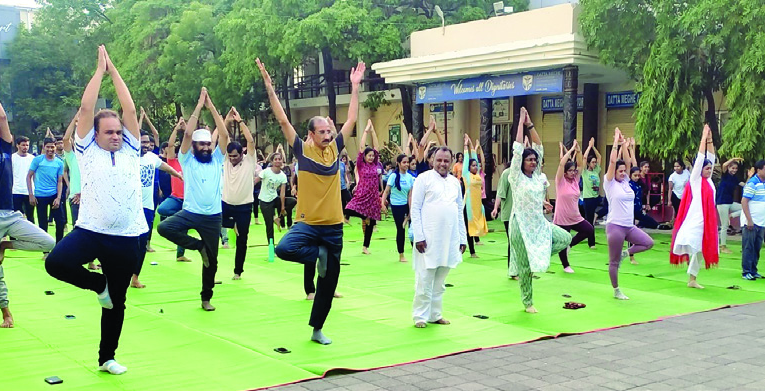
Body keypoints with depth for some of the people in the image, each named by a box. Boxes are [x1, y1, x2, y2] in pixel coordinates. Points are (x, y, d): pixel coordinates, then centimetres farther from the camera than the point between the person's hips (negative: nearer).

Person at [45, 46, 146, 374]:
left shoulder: (130, 150, 9)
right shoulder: (87, 150, 4)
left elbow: (130, 109, 2)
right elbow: (86, 109, -5)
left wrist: (114, 70, 5)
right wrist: (100, 70, 0)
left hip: (126, 237, 2)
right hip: (90, 230, -1)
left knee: (117, 302, 9)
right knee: (56, 262, -28)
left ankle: (107, 358, 29)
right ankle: (99, 285, 3)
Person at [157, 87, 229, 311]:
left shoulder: (217, 160, 7)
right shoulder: (187, 160, 1)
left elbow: (224, 135, -4)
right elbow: (188, 133, -11)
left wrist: (211, 106, -6)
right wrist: (199, 105, -10)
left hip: (212, 216, 2)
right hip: (190, 212, -1)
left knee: (211, 260, 7)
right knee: (164, 227, -28)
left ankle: (206, 298, 25)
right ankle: (199, 246, -6)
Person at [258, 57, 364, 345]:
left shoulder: (335, 149, 4)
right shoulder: (302, 150, -4)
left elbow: (351, 119, 9)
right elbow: (283, 120, -9)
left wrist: (355, 87, 7)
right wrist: (269, 87, -15)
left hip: (333, 225, 3)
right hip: (307, 222, -3)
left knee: (329, 281, 9)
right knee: (284, 248, -33)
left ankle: (317, 329, 25)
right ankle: (317, 254, -1)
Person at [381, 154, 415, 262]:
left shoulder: (410, 177, 0)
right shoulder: (394, 176, -11)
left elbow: (410, 194, -1)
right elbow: (386, 191, -9)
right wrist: (383, 203, -21)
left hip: (406, 204, 4)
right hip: (396, 205, -4)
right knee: (400, 230, 2)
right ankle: (401, 255, 15)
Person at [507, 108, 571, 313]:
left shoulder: (536, 175, 7)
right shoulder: (516, 177, -8)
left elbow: (539, 147, 6)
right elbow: (518, 148, -14)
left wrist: (530, 124, 2)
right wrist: (521, 122, -9)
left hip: (540, 223, 6)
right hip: (521, 225, -6)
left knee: (565, 238, -8)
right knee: (524, 265, 1)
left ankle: (536, 259, 7)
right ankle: (527, 303, 15)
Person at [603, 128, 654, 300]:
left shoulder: (625, 182, 10)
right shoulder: (610, 183, -7)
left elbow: (627, 161, 5)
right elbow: (612, 161, -15)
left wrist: (624, 143, 3)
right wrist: (616, 142, -11)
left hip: (629, 226, 7)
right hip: (615, 226, -7)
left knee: (648, 243, -1)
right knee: (614, 261, 1)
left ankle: (625, 253, 12)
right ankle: (616, 291, 14)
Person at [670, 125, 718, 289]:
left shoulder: (708, 179, 14)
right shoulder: (695, 179, -4)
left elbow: (710, 156, 15)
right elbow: (700, 157, -7)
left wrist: (710, 140, 10)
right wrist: (704, 137, -5)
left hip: (707, 219, 7)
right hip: (696, 219, -7)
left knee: (699, 250, 7)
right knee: (693, 247, -21)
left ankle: (692, 279, 11)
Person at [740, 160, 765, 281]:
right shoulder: (752, 183, -11)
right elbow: (744, 202, -14)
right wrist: (749, 220, -17)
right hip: (751, 223, -7)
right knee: (748, 248, -2)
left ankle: (753, 271, 18)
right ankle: (746, 272, 3)